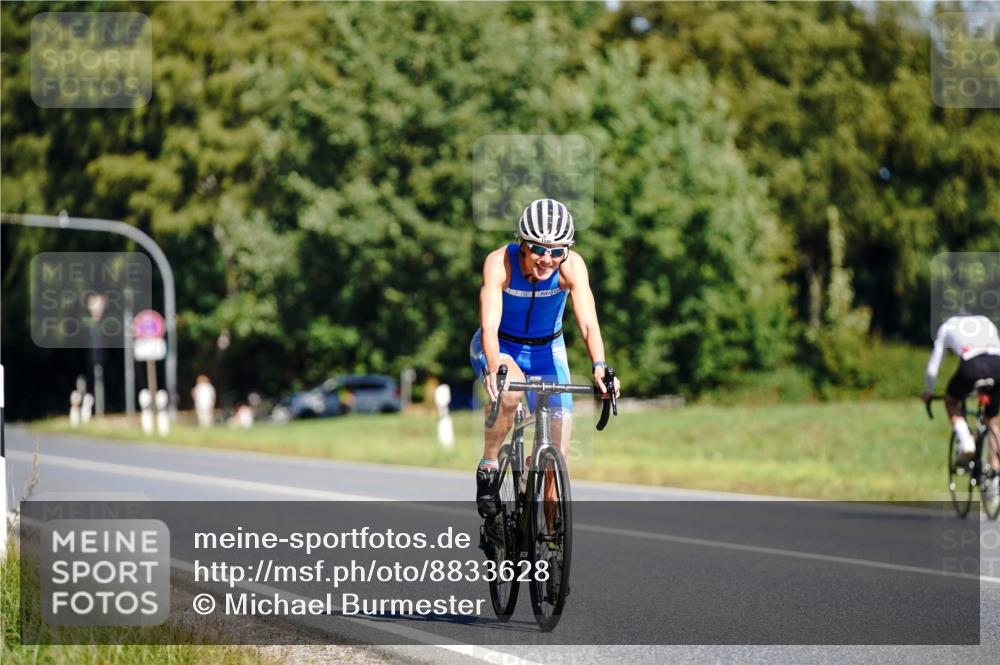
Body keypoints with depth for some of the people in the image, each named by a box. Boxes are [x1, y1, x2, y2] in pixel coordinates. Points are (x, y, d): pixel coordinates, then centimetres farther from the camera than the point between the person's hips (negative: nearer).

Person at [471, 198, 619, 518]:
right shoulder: (500, 262, -29)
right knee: (509, 389, -37)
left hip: (547, 349, 2)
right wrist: (494, 368, -56)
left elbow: (588, 322, -36)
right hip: (499, 347, -2)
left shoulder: (571, 266, -26)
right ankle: (488, 467, -15)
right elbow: (489, 325, -38)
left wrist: (599, 367, -54)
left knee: (558, 451, -7)